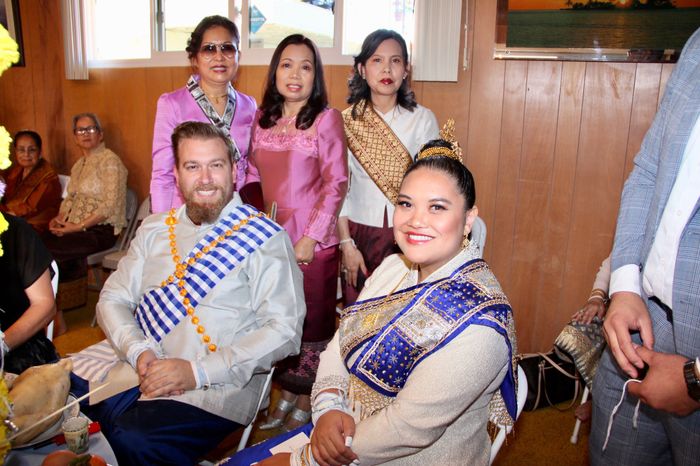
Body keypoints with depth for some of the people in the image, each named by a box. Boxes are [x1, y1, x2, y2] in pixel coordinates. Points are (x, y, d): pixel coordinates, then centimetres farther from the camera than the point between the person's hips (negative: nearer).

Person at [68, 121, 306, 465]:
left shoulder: (265, 238, -4)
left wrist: (198, 371, -19)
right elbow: (113, 299, 13)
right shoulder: (154, 230, 14)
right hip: (131, 364, 6)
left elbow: (284, 329, -11)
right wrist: (138, 351, -9)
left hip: (211, 385, -5)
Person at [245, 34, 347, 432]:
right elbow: (253, 178, 13)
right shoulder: (262, 119, 8)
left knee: (312, 323, 8)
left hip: (313, 243, -5)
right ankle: (287, 394, 34)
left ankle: (306, 404, 26)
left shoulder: (327, 118, -7)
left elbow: (336, 184, -11)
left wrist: (311, 238, -15)